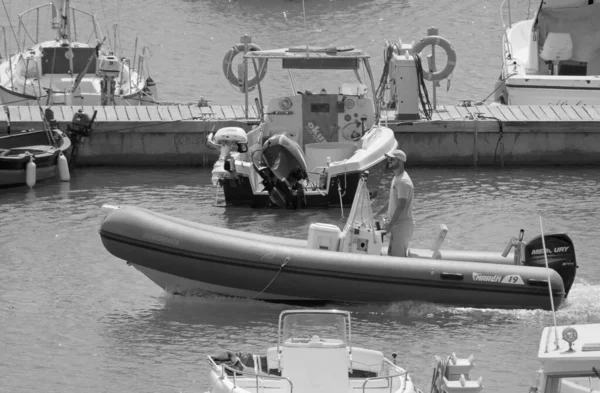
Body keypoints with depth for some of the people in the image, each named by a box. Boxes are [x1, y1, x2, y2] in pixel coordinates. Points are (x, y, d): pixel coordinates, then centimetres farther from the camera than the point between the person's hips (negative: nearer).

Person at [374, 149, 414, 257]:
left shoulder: (403, 181, -19)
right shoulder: (396, 178, 14)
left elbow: (401, 206, -23)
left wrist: (390, 224, -20)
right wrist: (378, 213, 25)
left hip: (402, 224, -10)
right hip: (396, 224, 10)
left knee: (398, 256, -9)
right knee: (391, 254, 12)